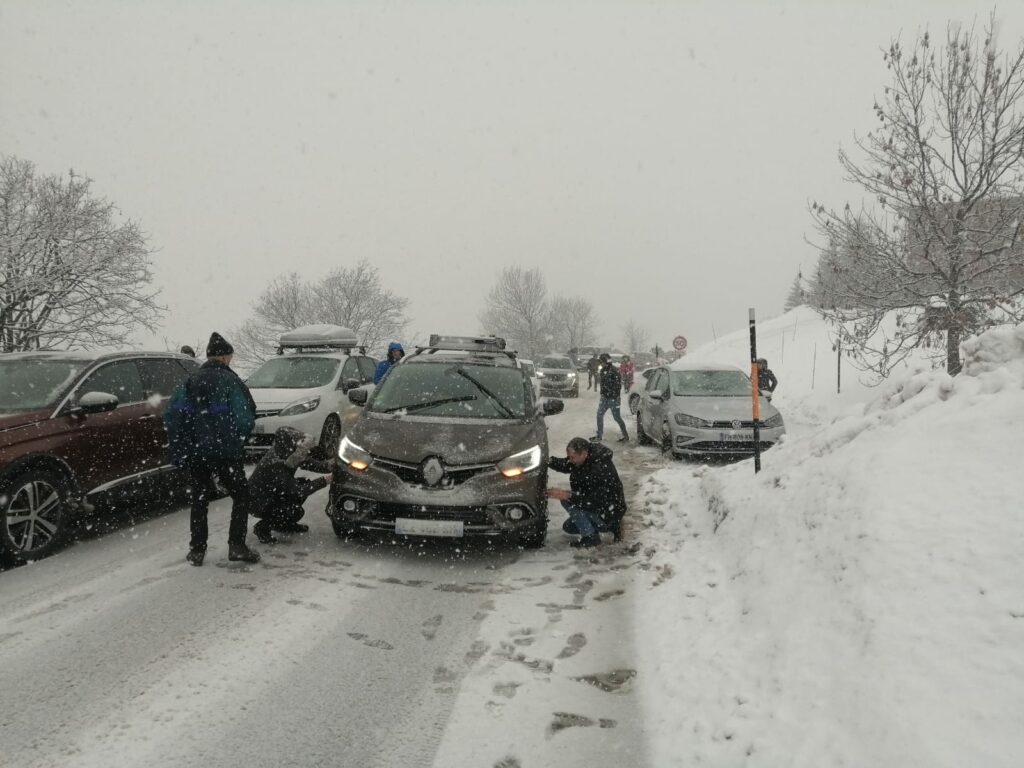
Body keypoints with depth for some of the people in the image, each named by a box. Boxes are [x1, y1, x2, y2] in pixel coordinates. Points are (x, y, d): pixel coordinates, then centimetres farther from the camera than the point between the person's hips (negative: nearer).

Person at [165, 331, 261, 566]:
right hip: (225, 451, -4)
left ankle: (197, 549, 14)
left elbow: (171, 415, 3)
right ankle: (236, 546, -2)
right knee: (240, 496, 6)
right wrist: (239, 438, 7)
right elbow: (246, 417, -12)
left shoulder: (189, 382, 8)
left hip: (195, 452, 4)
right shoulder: (229, 380, -6)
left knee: (199, 500, 14)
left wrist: (180, 447, 10)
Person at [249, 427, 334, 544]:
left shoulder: (287, 456, -12)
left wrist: (328, 465, -24)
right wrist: (324, 480, -32)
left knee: (305, 483, 0)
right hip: (258, 503, -9)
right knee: (296, 511, -24)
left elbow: (311, 464, -3)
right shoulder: (274, 465, -35)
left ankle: (285, 523, 15)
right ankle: (262, 528, -1)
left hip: (272, 494, 9)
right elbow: (297, 491, -32)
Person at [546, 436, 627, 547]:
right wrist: (550, 461, -12)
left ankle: (590, 536, -14)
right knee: (568, 527, 20)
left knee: (567, 501, -22)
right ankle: (610, 525, 17)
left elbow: (594, 501, -35)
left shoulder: (601, 469, -33)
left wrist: (567, 495, -40)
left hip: (608, 513, -10)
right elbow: (566, 465, 9)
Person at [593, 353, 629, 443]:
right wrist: (602, 394, 14)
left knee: (617, 417, 0)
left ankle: (626, 436, 12)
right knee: (599, 415, 7)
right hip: (605, 397, 8)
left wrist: (615, 396, -19)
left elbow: (618, 385, -19)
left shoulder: (614, 371, -18)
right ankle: (599, 435, 18)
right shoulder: (603, 370, 8)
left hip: (613, 398, -8)